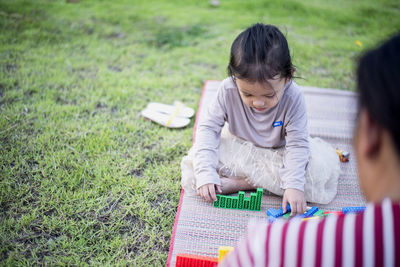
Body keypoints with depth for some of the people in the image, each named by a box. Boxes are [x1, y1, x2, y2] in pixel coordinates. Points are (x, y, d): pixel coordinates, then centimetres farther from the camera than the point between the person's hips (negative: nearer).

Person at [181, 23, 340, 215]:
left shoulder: (293, 98, -27)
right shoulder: (228, 91, -24)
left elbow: (297, 144, -24)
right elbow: (208, 127, -19)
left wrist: (293, 185, -37)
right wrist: (205, 174, -30)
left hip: (277, 155, 1)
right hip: (237, 150, 0)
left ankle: (241, 182, -24)